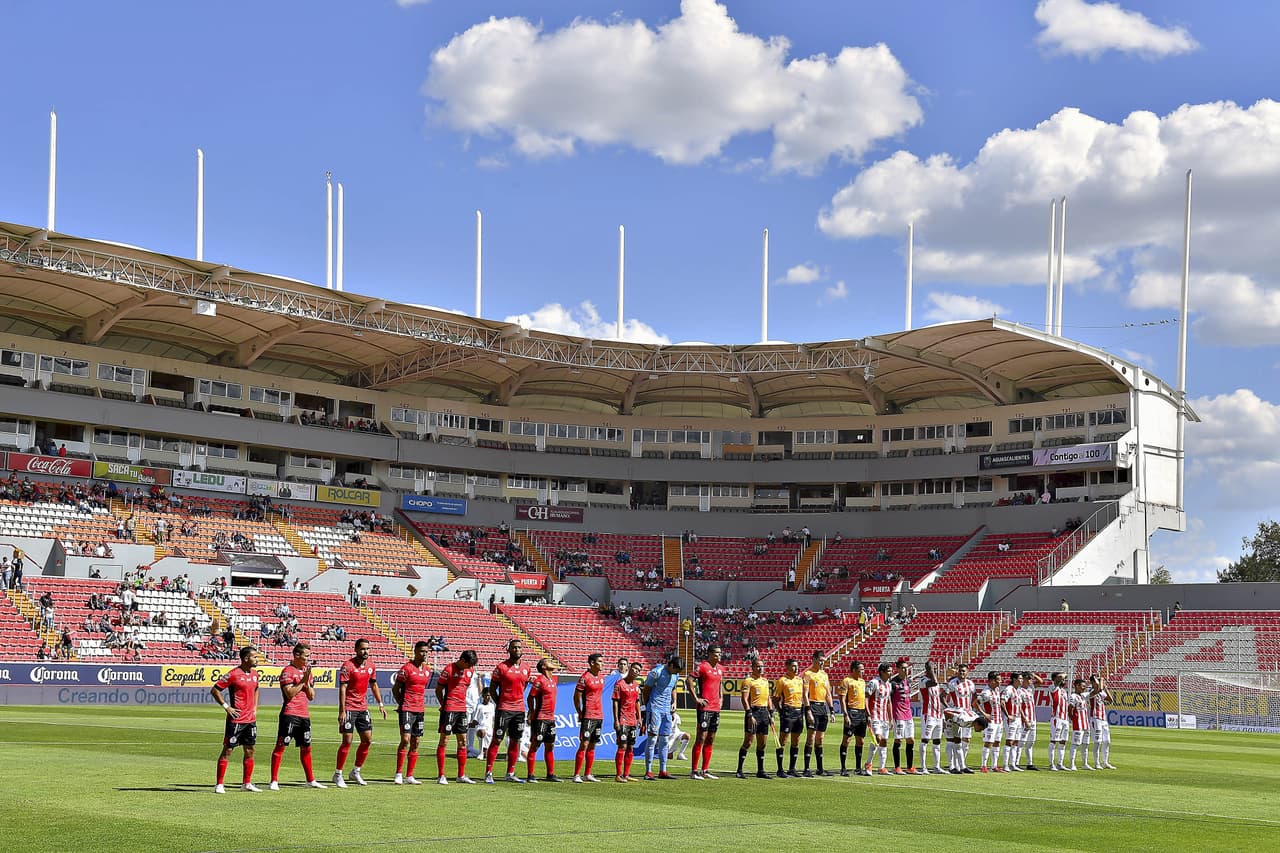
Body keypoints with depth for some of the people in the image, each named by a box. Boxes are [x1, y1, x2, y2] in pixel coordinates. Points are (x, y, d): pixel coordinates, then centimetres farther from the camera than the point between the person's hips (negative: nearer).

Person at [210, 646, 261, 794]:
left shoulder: (254, 674, 10)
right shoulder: (233, 674, -12)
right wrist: (226, 706, -14)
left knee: (250, 751, 10)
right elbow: (214, 690, -9)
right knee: (228, 750, -3)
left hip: (251, 719, 7)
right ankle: (219, 784, 1)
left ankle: (247, 783, 19)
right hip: (236, 719, -7)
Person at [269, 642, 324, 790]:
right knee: (280, 746, -6)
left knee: (306, 748, 13)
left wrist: (308, 682, -1)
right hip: (290, 714, -8)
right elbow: (290, 693, -17)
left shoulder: (306, 671, 16)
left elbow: (311, 696, 14)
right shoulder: (288, 671, -7)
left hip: (304, 715, 8)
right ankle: (274, 781, -4)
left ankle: (311, 780, 21)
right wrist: (302, 681, -15)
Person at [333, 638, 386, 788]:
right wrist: (342, 711, -20)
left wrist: (380, 704, 15)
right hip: (349, 708, -7)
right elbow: (342, 688, -15)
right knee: (347, 741, -6)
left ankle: (356, 772, 19)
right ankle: (338, 774, 5)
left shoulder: (371, 666, 8)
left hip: (363, 708, 7)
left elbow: (374, 685, 20)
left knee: (367, 740, 5)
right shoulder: (348, 666, -12)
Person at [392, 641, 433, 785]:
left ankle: (409, 776, 10)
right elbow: (395, 688, -3)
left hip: (420, 710, 7)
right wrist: (401, 704, -6)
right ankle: (398, 775, -7)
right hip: (407, 709, -7)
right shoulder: (407, 668, -7)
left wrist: (422, 705, 14)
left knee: (416, 743, 6)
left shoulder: (427, 670, 12)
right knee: (405, 740, -13)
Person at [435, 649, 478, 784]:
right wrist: (443, 704, -7)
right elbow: (438, 689, -5)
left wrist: (463, 701, 13)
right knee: (444, 741, -3)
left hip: (462, 709, 7)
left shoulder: (470, 670, 8)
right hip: (449, 709, -7)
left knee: (463, 741, 9)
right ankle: (440, 776, 0)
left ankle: (461, 775, 15)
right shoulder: (448, 670, -11)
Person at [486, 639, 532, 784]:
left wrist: (517, 700, 11)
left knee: (515, 741, 8)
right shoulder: (502, 667, -6)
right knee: (497, 740, -5)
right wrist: (499, 703, -4)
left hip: (519, 709, 5)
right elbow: (492, 688, -1)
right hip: (504, 709, -5)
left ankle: (510, 774, 15)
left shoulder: (526, 668, 9)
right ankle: (488, 773, -2)